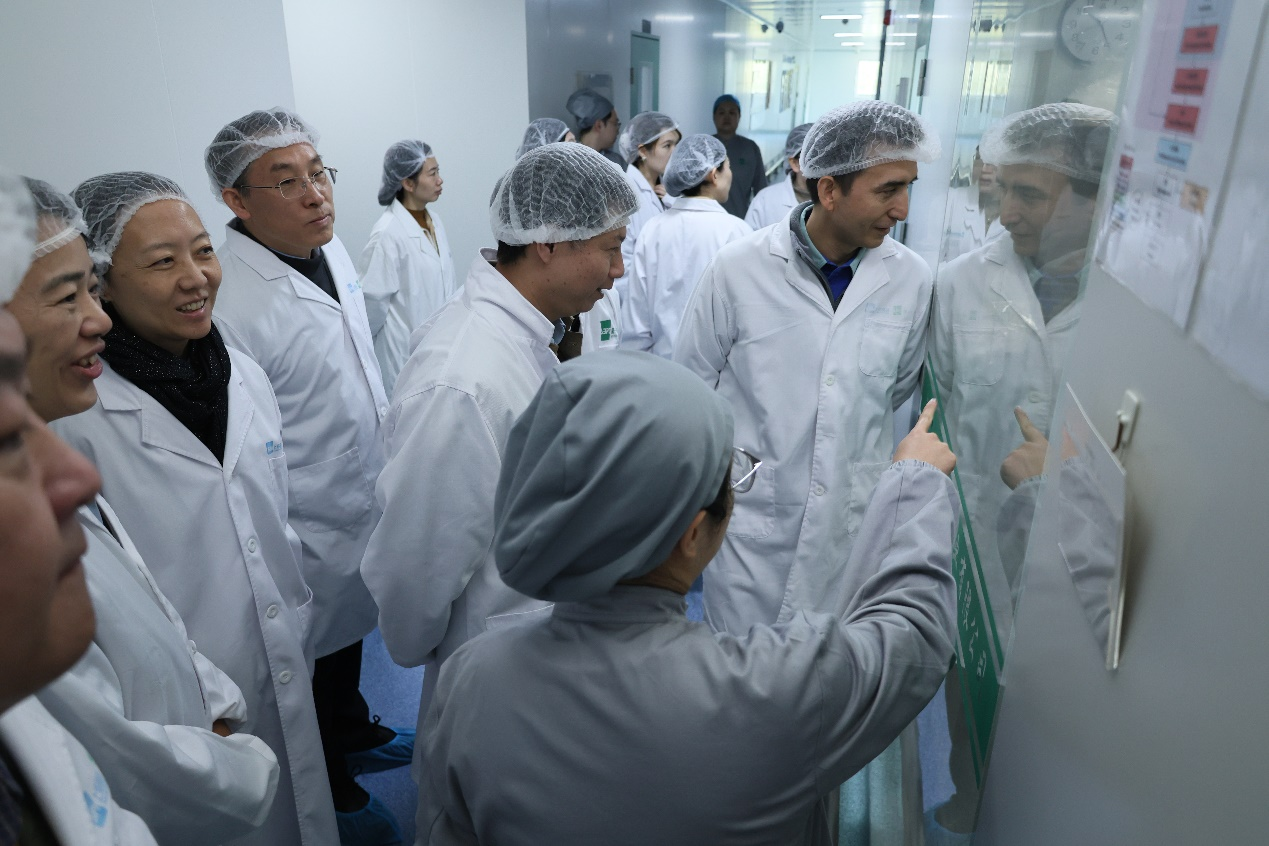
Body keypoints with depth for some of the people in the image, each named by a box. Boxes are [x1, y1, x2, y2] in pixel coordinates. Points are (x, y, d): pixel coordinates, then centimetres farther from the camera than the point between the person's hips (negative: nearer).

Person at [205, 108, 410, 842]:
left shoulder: (331, 247, -1)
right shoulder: (228, 303, -28)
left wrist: (388, 448, 16)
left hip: (365, 501, 7)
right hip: (309, 536, -7)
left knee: (350, 637, 29)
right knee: (316, 666, 17)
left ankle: (357, 736, 56)